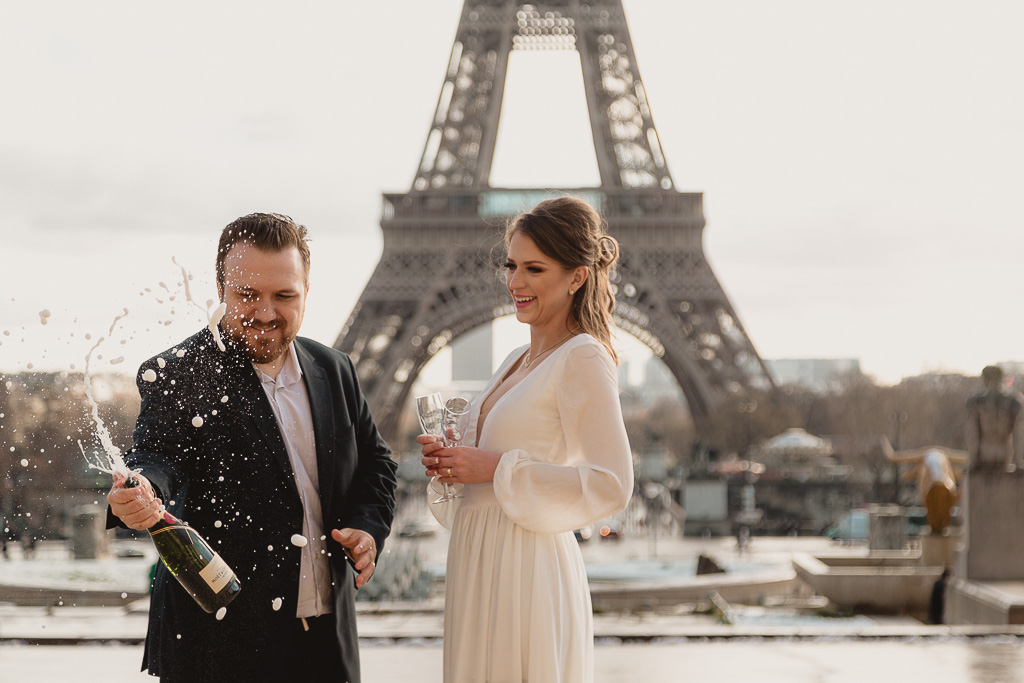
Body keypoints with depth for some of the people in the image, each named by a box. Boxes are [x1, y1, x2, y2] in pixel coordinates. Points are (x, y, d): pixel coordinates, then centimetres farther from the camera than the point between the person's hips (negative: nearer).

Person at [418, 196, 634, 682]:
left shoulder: (583, 359, -11)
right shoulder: (518, 361, 15)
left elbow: (611, 486, -19)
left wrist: (498, 468, -18)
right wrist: (450, 462, 3)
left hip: (527, 571, -8)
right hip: (480, 566, 9)